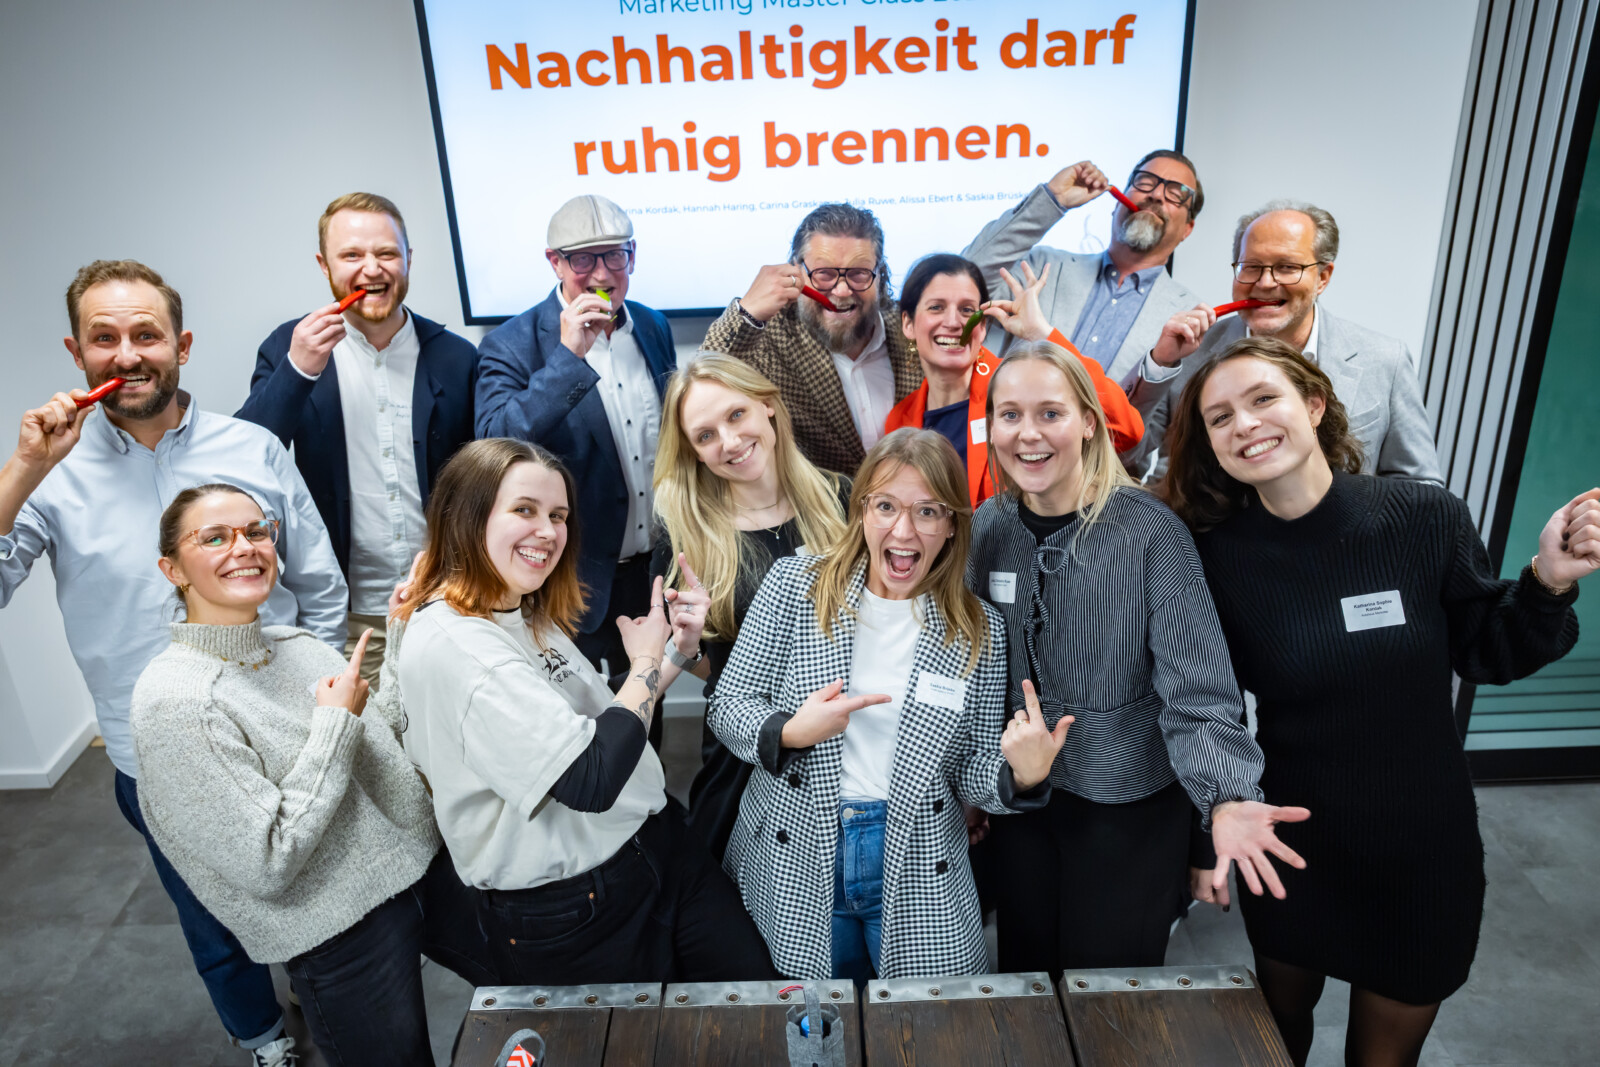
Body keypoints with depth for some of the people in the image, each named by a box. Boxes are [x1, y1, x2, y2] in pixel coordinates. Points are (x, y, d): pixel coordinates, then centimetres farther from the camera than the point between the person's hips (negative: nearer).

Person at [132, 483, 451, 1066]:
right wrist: (336, 722, -19)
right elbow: (267, 867, -22)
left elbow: (386, 731, 10)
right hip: (346, 939, -6)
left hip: (426, 863, 6)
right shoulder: (171, 700, -20)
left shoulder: (298, 643, 2)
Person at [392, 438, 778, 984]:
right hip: (570, 918, -8)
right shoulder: (449, 645, -23)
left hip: (658, 843, 8)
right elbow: (590, 780, -28)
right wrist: (645, 663, -14)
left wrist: (674, 650, 0)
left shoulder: (529, 618, 6)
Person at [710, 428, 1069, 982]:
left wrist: (1021, 775, -20)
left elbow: (970, 773, 1)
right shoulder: (794, 585, -7)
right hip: (795, 860, 0)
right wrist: (790, 733, -23)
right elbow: (728, 704, -5)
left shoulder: (980, 630, -3)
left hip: (918, 875, 1)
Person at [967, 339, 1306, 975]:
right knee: (1024, 975, 20)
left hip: (1129, 809, -3)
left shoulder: (1150, 533, -18)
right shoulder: (987, 530, -6)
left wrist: (1225, 798, -34)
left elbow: (1196, 689, -18)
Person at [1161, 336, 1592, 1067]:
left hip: (1424, 850, 1)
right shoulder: (1219, 556, -16)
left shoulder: (1426, 518, -16)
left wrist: (1548, 582, -19)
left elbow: (1485, 655, -2)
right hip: (1292, 852, 0)